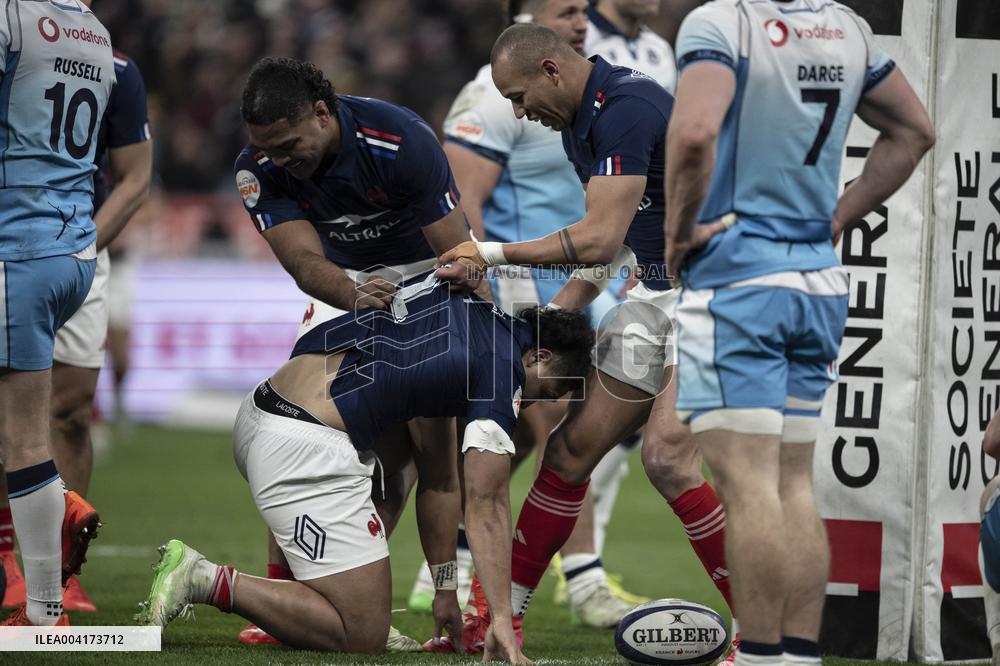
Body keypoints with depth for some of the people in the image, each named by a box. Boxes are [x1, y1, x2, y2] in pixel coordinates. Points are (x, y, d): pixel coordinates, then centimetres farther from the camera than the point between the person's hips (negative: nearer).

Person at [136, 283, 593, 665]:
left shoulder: (452, 290, 16)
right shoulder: (503, 373, -4)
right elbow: (485, 506, -8)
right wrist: (503, 621, -9)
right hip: (306, 449, -9)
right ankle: (207, 581, -12)